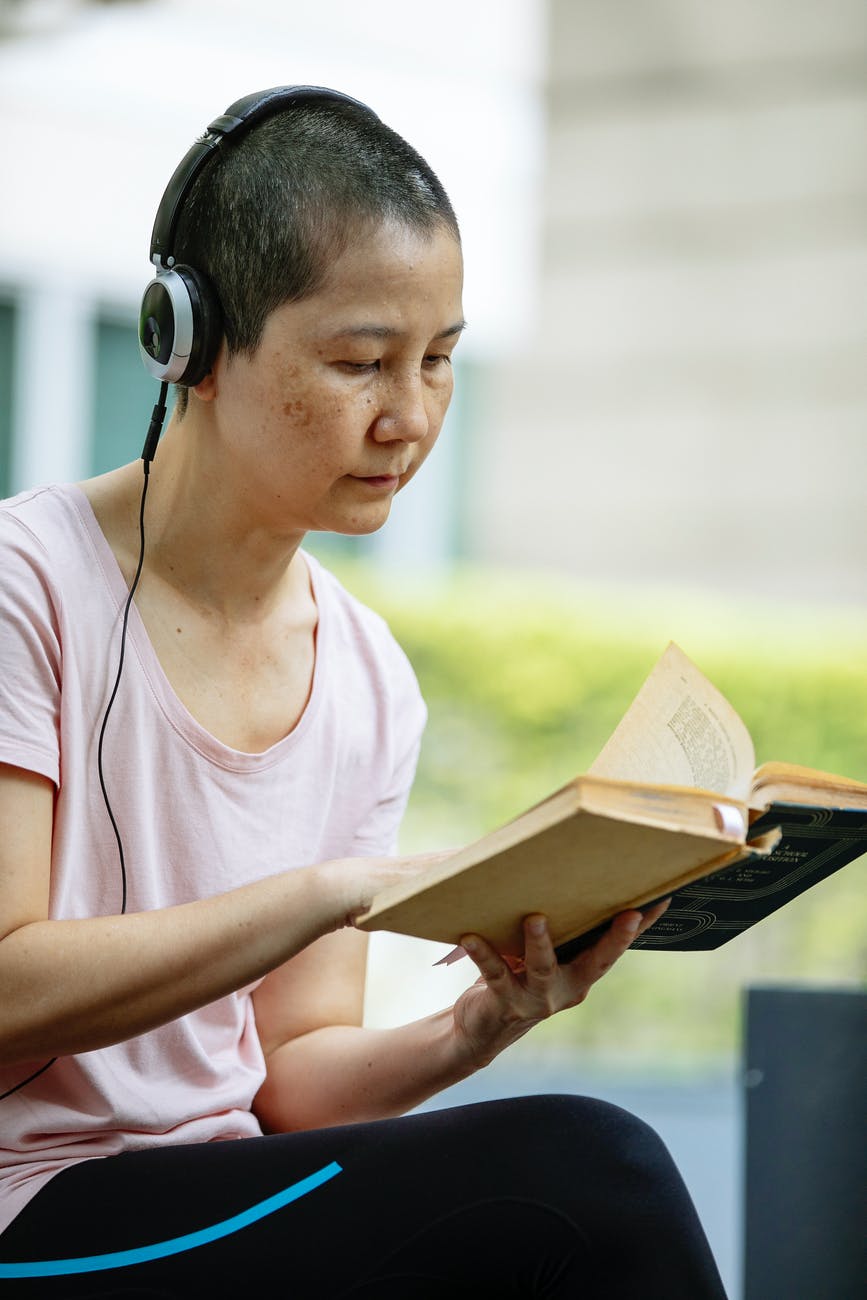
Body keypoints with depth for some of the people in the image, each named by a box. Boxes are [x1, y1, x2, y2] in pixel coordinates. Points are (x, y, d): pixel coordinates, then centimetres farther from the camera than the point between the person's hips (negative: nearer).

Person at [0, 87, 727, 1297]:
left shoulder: (369, 683, 9)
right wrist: (336, 891, -21)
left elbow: (290, 1074, 8)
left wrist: (477, 1026, -12)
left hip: (232, 1198, 6)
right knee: (585, 1168, -23)